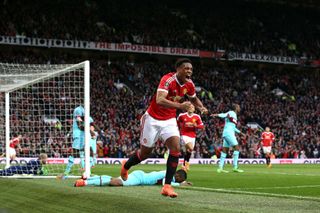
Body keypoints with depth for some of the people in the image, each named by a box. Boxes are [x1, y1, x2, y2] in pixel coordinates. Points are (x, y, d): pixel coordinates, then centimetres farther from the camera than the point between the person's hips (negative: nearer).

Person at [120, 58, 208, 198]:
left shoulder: (189, 84, -5)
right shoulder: (168, 80, -26)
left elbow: (194, 98, 18)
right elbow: (160, 100, -42)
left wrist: (201, 108, -3)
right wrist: (180, 105, -53)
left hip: (169, 120, 5)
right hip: (153, 119, -5)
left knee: (176, 148, -17)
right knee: (145, 152, 9)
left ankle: (167, 186, -14)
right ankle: (126, 166, 42)